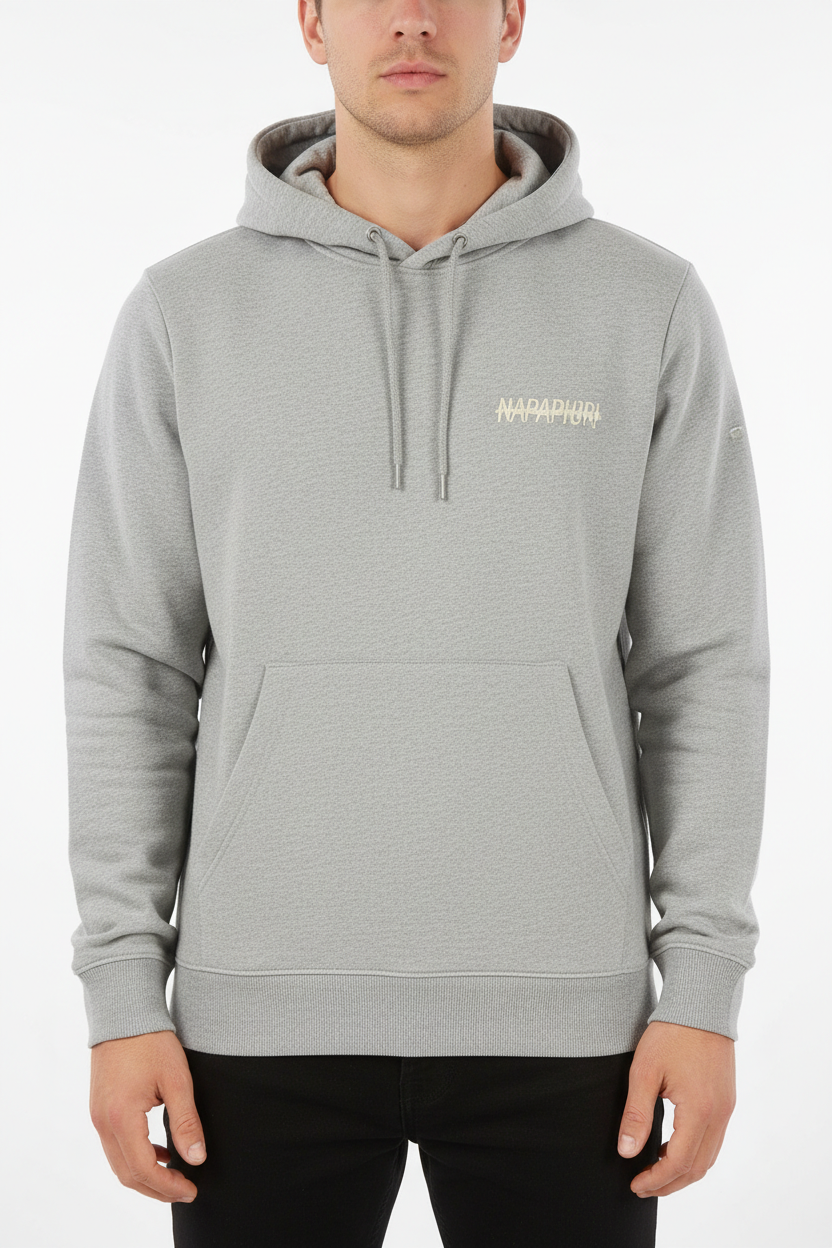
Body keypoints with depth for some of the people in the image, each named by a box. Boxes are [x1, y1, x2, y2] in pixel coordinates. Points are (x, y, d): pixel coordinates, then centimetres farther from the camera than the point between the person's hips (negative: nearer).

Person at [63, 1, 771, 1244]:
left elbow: (705, 664, 1)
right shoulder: (186, 314, 2)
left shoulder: (649, 305, 1)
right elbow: (131, 667, 2)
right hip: (267, 1006, 1)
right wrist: (123, 990, -3)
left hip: (557, 1004, 0)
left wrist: (706, 986, -4)